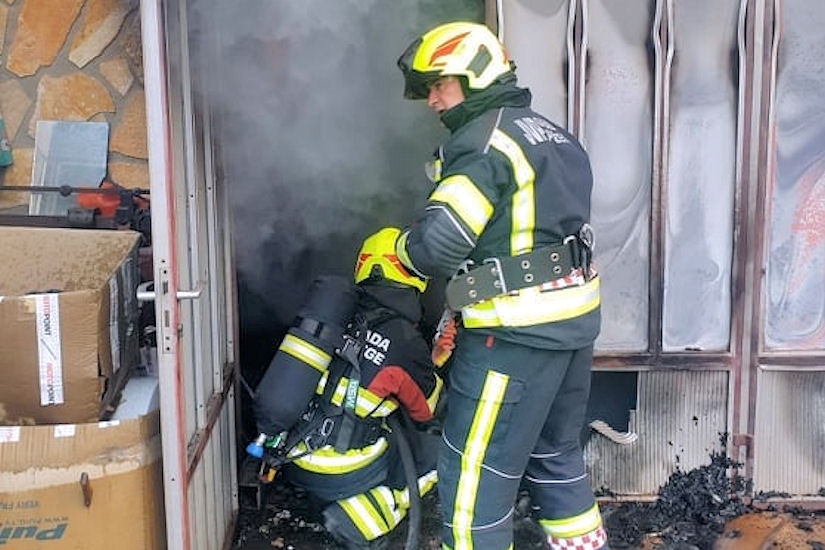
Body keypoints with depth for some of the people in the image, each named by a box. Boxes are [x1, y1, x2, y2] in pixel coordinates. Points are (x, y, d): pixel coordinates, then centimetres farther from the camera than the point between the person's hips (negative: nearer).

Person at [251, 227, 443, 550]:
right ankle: (358, 522, -2)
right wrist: (437, 358, 24)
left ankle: (328, 502, 16)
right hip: (340, 474, -6)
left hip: (287, 453, 6)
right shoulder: (408, 345, -11)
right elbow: (426, 413, 9)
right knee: (435, 451, 11)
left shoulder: (338, 307, 2)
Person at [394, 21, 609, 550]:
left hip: (518, 332, -10)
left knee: (474, 473, 1)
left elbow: (439, 244, -23)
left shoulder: (484, 141, -14)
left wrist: (403, 248, 0)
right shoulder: (553, 134, 14)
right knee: (556, 452, 24)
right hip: (577, 316, 10)